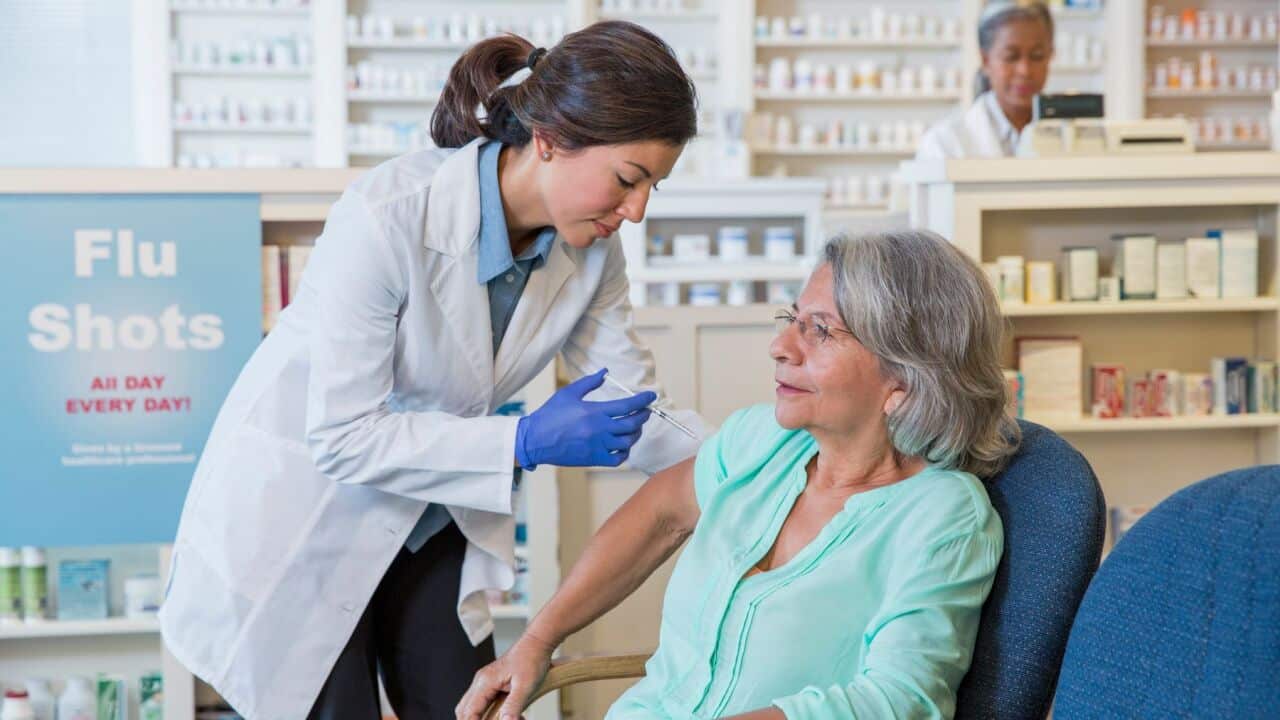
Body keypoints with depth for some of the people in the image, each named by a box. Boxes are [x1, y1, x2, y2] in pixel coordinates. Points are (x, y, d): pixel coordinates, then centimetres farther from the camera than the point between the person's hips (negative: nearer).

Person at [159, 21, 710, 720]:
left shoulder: (589, 246, -11)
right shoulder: (388, 217, -31)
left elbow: (631, 399, -3)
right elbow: (340, 437, -28)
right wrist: (526, 442, -34)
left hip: (428, 518, 6)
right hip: (301, 510, -6)